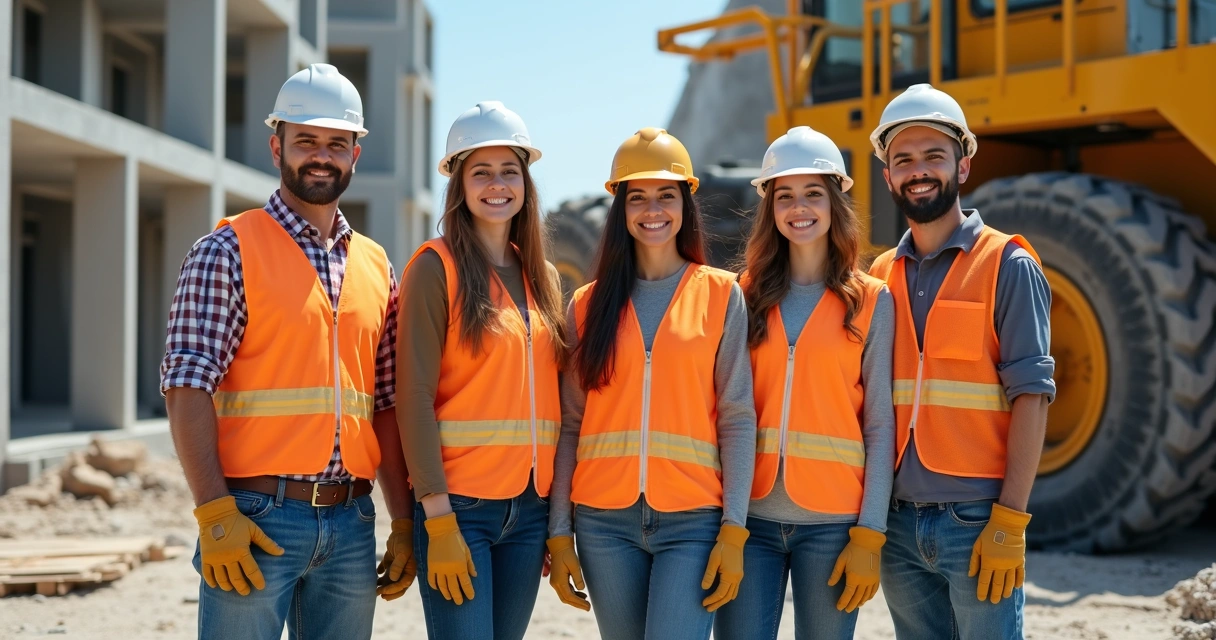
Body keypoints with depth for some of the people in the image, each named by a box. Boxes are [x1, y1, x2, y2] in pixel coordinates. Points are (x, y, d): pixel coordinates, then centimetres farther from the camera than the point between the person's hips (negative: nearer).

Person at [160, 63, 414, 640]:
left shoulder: (376, 267, 14)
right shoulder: (227, 252, -2)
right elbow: (187, 389, -10)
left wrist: (403, 522, 10)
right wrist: (215, 515, -18)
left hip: (351, 523, 5)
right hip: (257, 518, -5)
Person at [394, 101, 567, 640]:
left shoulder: (542, 277, 13)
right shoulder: (436, 267, -5)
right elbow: (414, 399, -11)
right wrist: (440, 520, -16)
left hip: (530, 507, 6)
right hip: (458, 506, -5)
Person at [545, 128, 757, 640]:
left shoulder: (720, 294, 4)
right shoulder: (590, 304, 9)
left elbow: (737, 419, 0)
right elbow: (570, 425, 8)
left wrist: (734, 530, -7)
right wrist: (559, 531, 3)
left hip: (692, 520, -2)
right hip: (605, 520, 2)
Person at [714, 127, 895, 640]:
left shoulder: (871, 302, 3)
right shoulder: (745, 296, 7)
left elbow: (880, 428, 0)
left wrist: (869, 535, -6)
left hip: (832, 521, -1)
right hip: (749, 517, 1)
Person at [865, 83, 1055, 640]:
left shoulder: (1007, 266, -3)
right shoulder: (880, 277, 11)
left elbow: (1030, 398, -8)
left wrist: (1009, 522, -15)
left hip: (976, 521, -4)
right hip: (898, 524, 5)